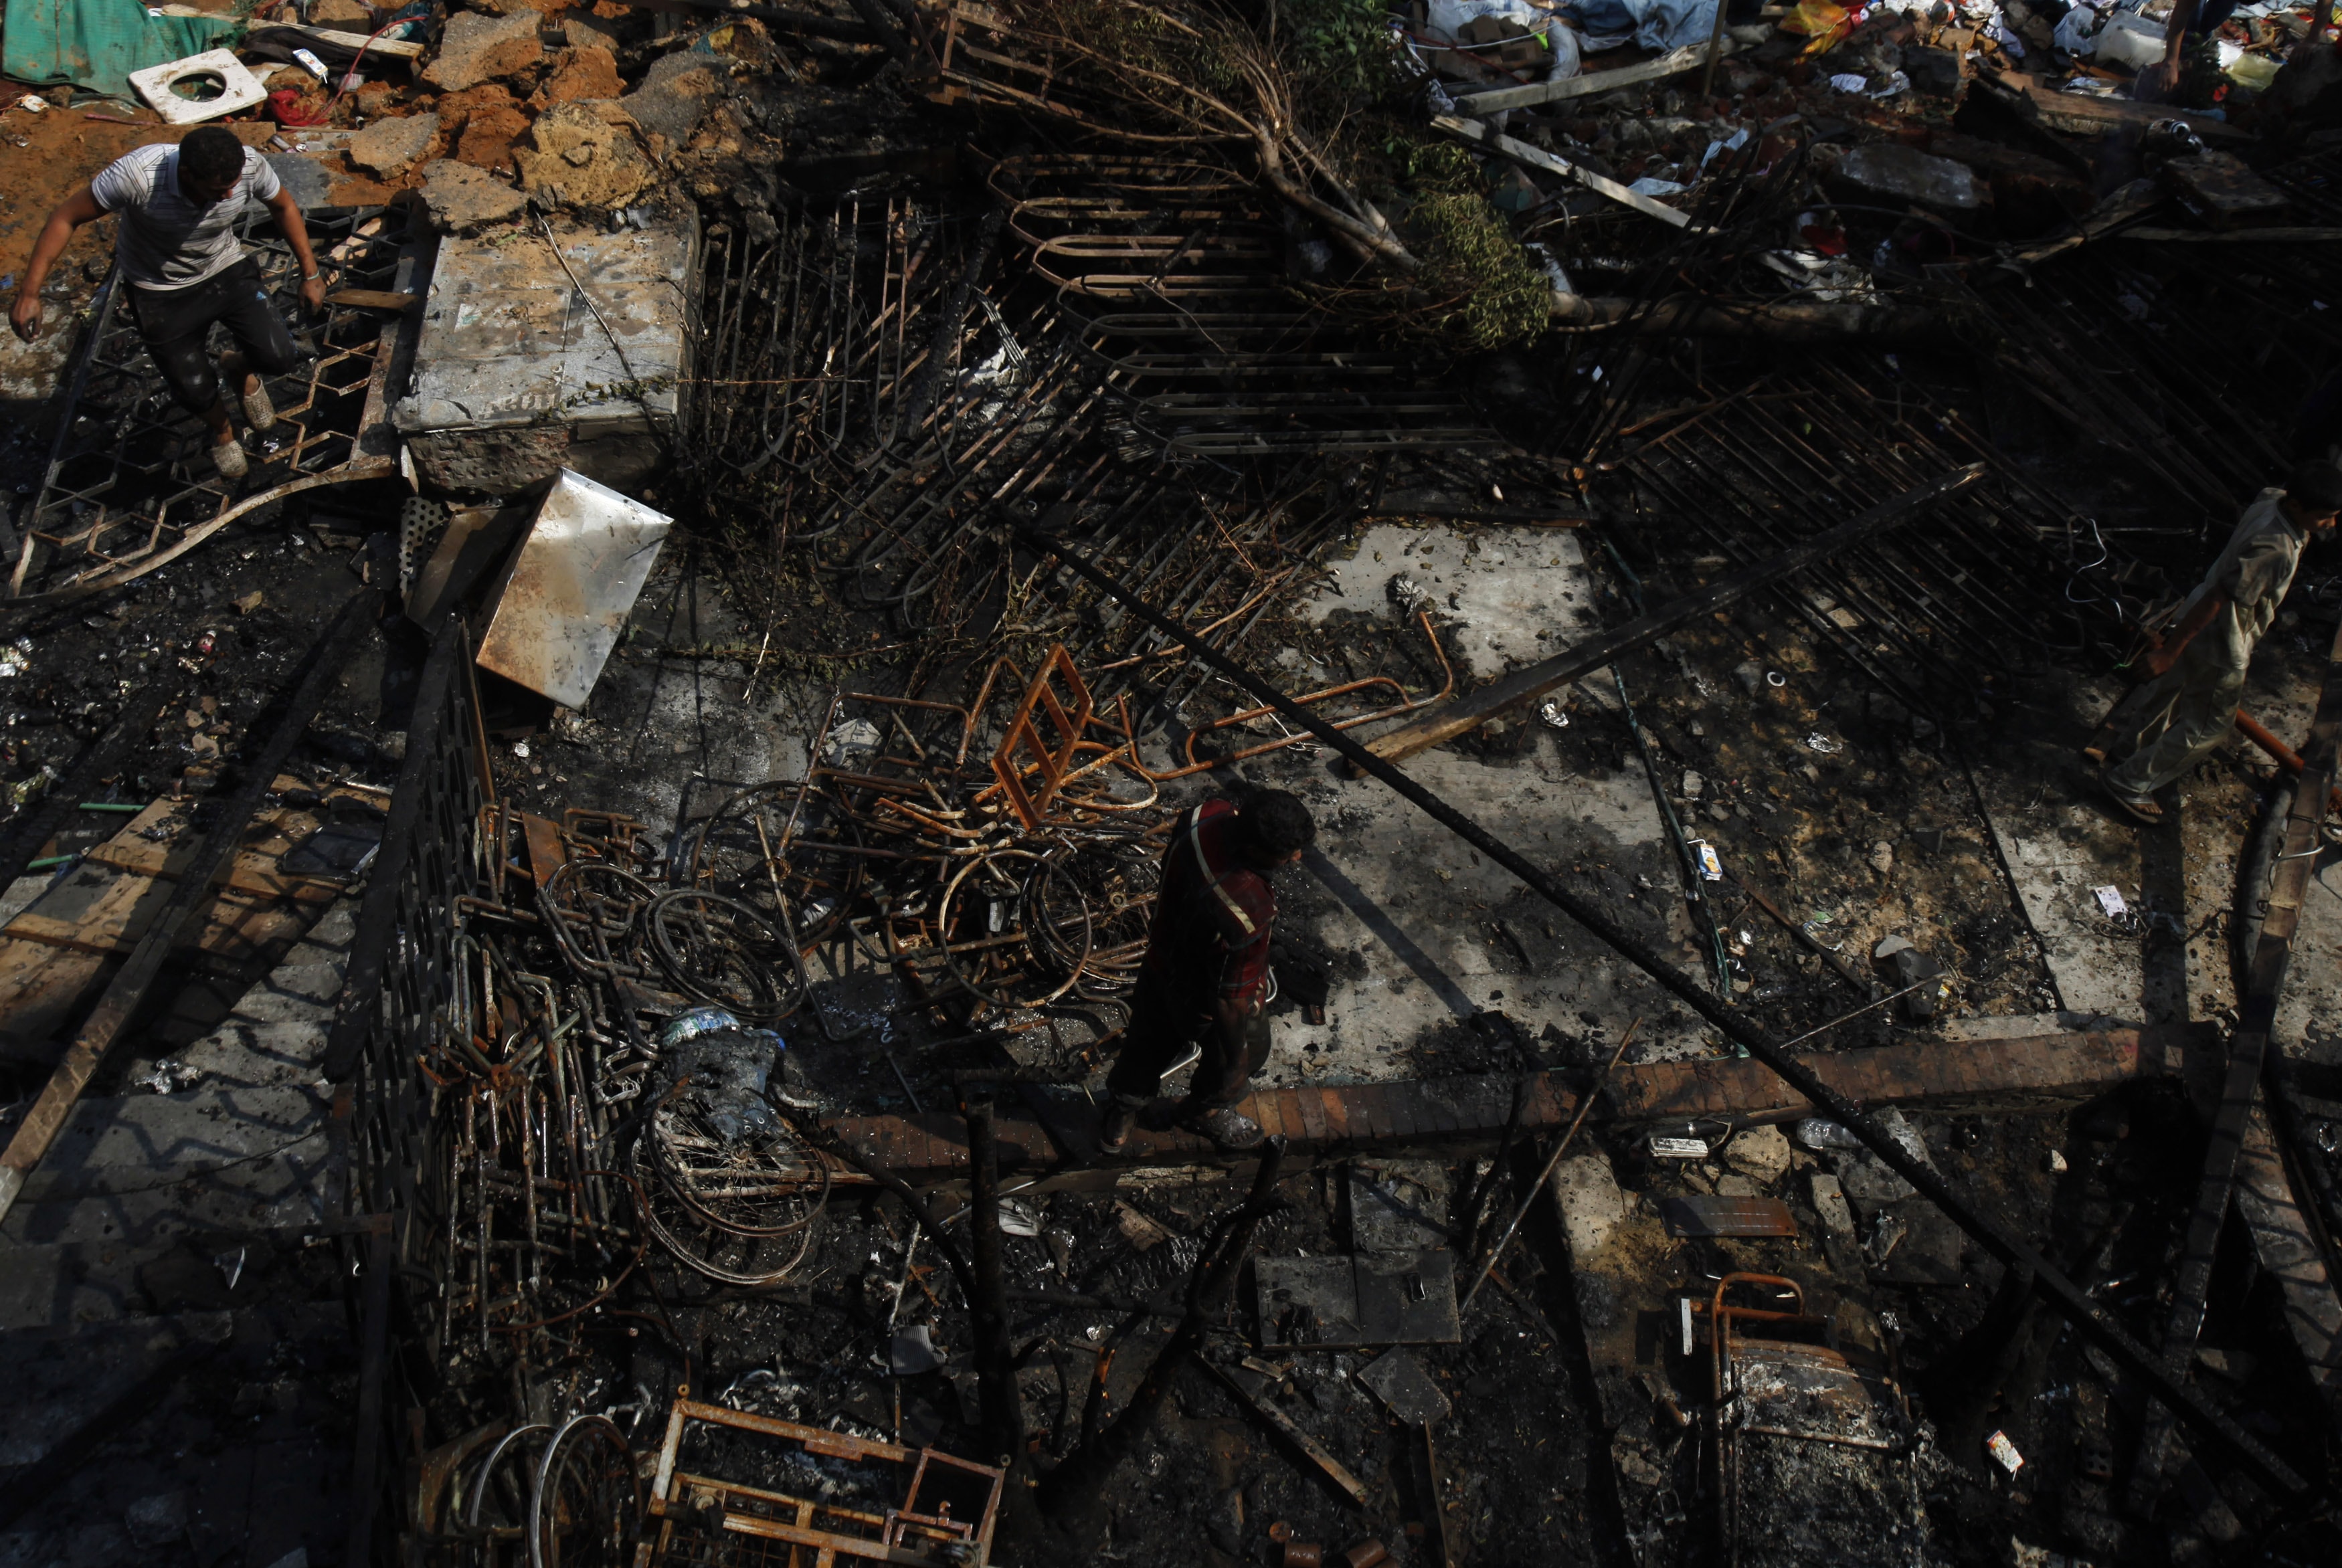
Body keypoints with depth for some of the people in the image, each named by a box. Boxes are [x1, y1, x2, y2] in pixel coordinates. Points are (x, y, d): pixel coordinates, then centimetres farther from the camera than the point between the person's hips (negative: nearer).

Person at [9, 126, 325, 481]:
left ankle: (241, 371, 27)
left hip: (226, 270, 2)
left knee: (280, 358, -13)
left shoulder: (249, 165, -27)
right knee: (195, 392, -3)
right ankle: (222, 431, 36)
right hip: (160, 290, -2)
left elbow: (284, 206, -3)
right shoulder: (138, 174, -35)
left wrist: (310, 273, 0)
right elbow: (67, 217, -22)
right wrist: (29, 293, -22)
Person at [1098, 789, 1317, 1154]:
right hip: (1206, 1003, -6)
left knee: (1150, 1042, 32)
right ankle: (1203, 1112, 61)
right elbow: (1231, 999, -31)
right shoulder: (1244, 913, -47)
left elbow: (1169, 873, -1)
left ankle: (1121, 1115, 61)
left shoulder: (1206, 816, -25)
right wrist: (1237, 1056, -12)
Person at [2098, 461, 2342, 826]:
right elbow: (2216, 600, -33)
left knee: (2170, 689, 28)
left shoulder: (2271, 500, -11)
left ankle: (2128, 749, 50)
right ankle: (2130, 783, 19)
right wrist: (2169, 652, -26)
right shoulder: (2274, 549, -37)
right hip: (2220, 647, -9)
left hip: (2200, 620, 9)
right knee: (2208, 726, 9)